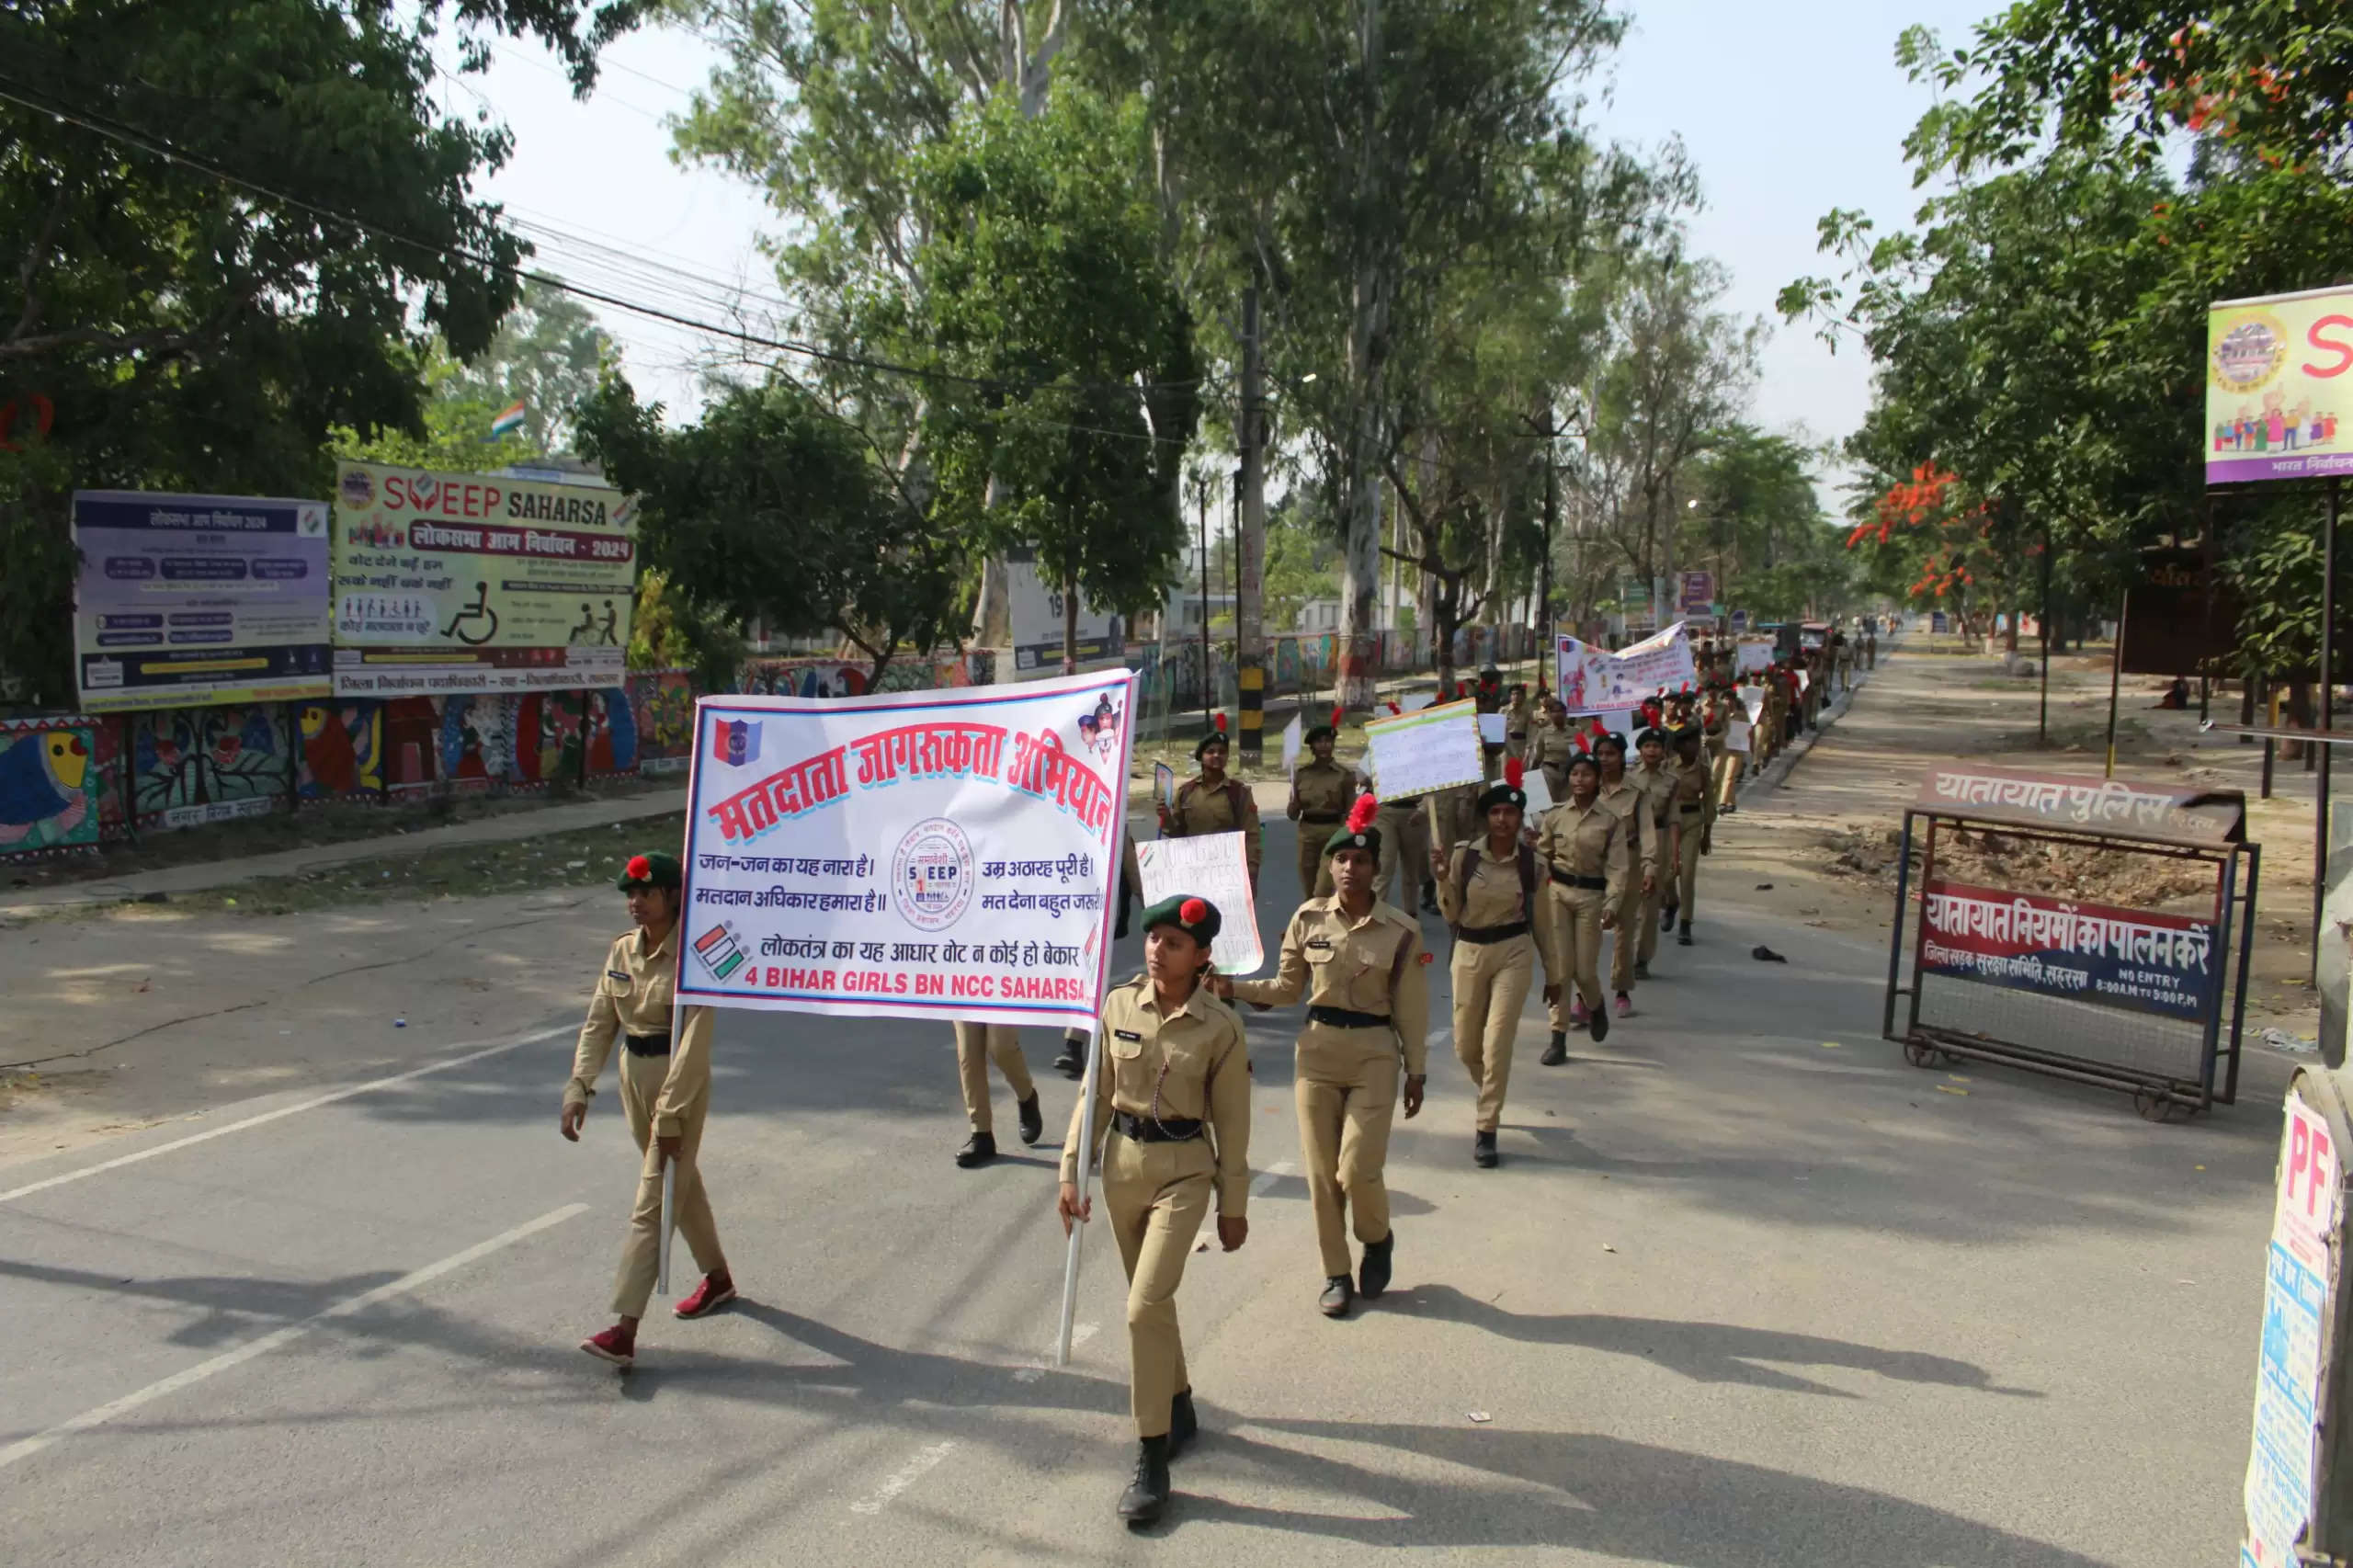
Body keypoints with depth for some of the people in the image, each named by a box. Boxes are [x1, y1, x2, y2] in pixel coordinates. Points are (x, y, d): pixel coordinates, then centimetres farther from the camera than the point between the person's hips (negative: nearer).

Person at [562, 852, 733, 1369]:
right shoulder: (621, 951, 3)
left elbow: (694, 1040, -21)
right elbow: (599, 1025, 3)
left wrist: (671, 1113, -24)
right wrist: (578, 1088, -8)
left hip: (681, 1081, -7)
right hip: (633, 1076, 7)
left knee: (652, 1203, -8)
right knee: (682, 1184, 21)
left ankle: (624, 1332, -9)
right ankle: (718, 1278, 40)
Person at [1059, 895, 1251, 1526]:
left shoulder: (1219, 1027, -11)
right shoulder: (1118, 1007, -3)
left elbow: (1230, 1123, -4)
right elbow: (1095, 1096, 4)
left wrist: (1233, 1204, 0)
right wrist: (1072, 1172, 2)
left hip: (1183, 1171, -4)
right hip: (1123, 1164, 4)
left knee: (1146, 1306, -13)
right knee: (1152, 1299, 18)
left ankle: (1151, 1459, -1)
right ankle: (1180, 1409, 40)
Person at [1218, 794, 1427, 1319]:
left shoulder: (1401, 930, -7)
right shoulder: (1308, 918, -1)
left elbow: (1410, 1008, -1)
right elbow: (1288, 988, 8)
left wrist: (1417, 1072, 2)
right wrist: (1232, 987, -6)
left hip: (1374, 1055, -2)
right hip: (1318, 1050, 2)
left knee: (1358, 1171, -8)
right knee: (1321, 1171, 5)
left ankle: (1377, 1240, 25)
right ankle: (1336, 1274, 22)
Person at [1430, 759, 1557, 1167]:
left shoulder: (1530, 861, -3)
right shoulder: (1463, 855, -5)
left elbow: (1541, 920, 6)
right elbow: (1451, 915, -2)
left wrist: (1552, 974, 10)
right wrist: (1443, 880, -20)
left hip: (1514, 953, -1)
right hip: (1469, 953, 2)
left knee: (1497, 1043, -9)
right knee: (1466, 1046, 11)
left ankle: (1486, 1129, 3)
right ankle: (1492, 1095, 45)